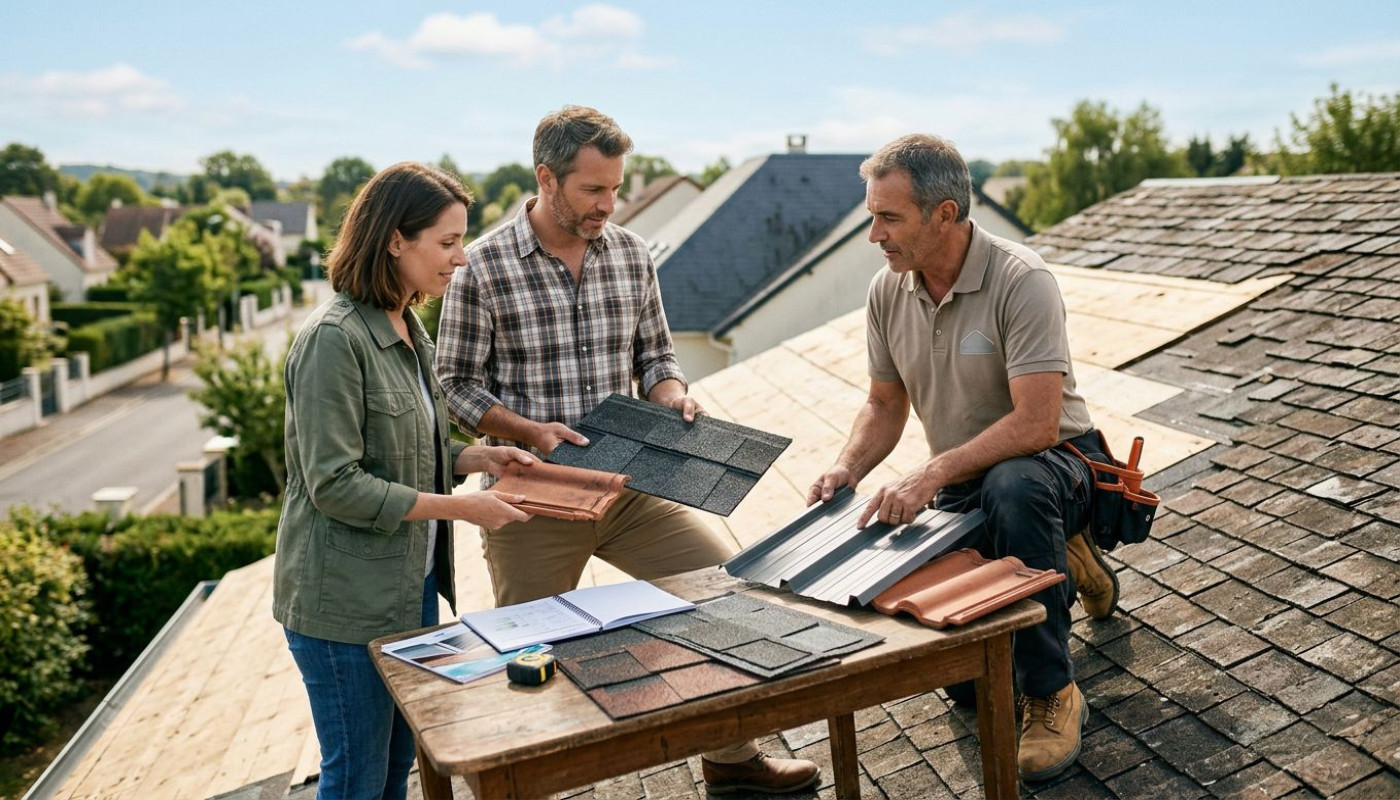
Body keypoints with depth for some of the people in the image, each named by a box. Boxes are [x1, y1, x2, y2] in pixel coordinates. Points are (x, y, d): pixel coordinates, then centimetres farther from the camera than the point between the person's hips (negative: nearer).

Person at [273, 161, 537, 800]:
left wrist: (478, 456, 1)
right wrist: (458, 506, -21)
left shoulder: (407, 328, 9)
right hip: (347, 603, -9)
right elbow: (335, 485, -22)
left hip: (411, 587, 9)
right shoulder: (334, 339, -20)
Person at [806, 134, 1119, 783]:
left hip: (1048, 465, -5)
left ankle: (1052, 692, -23)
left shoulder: (1021, 281, -23)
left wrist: (930, 476, -36)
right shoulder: (887, 291, -3)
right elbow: (885, 405, 7)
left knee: (1012, 488, -43)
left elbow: (1036, 423, -30)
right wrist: (846, 470, -12)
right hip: (960, 487, 6)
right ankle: (1060, 567, 28)